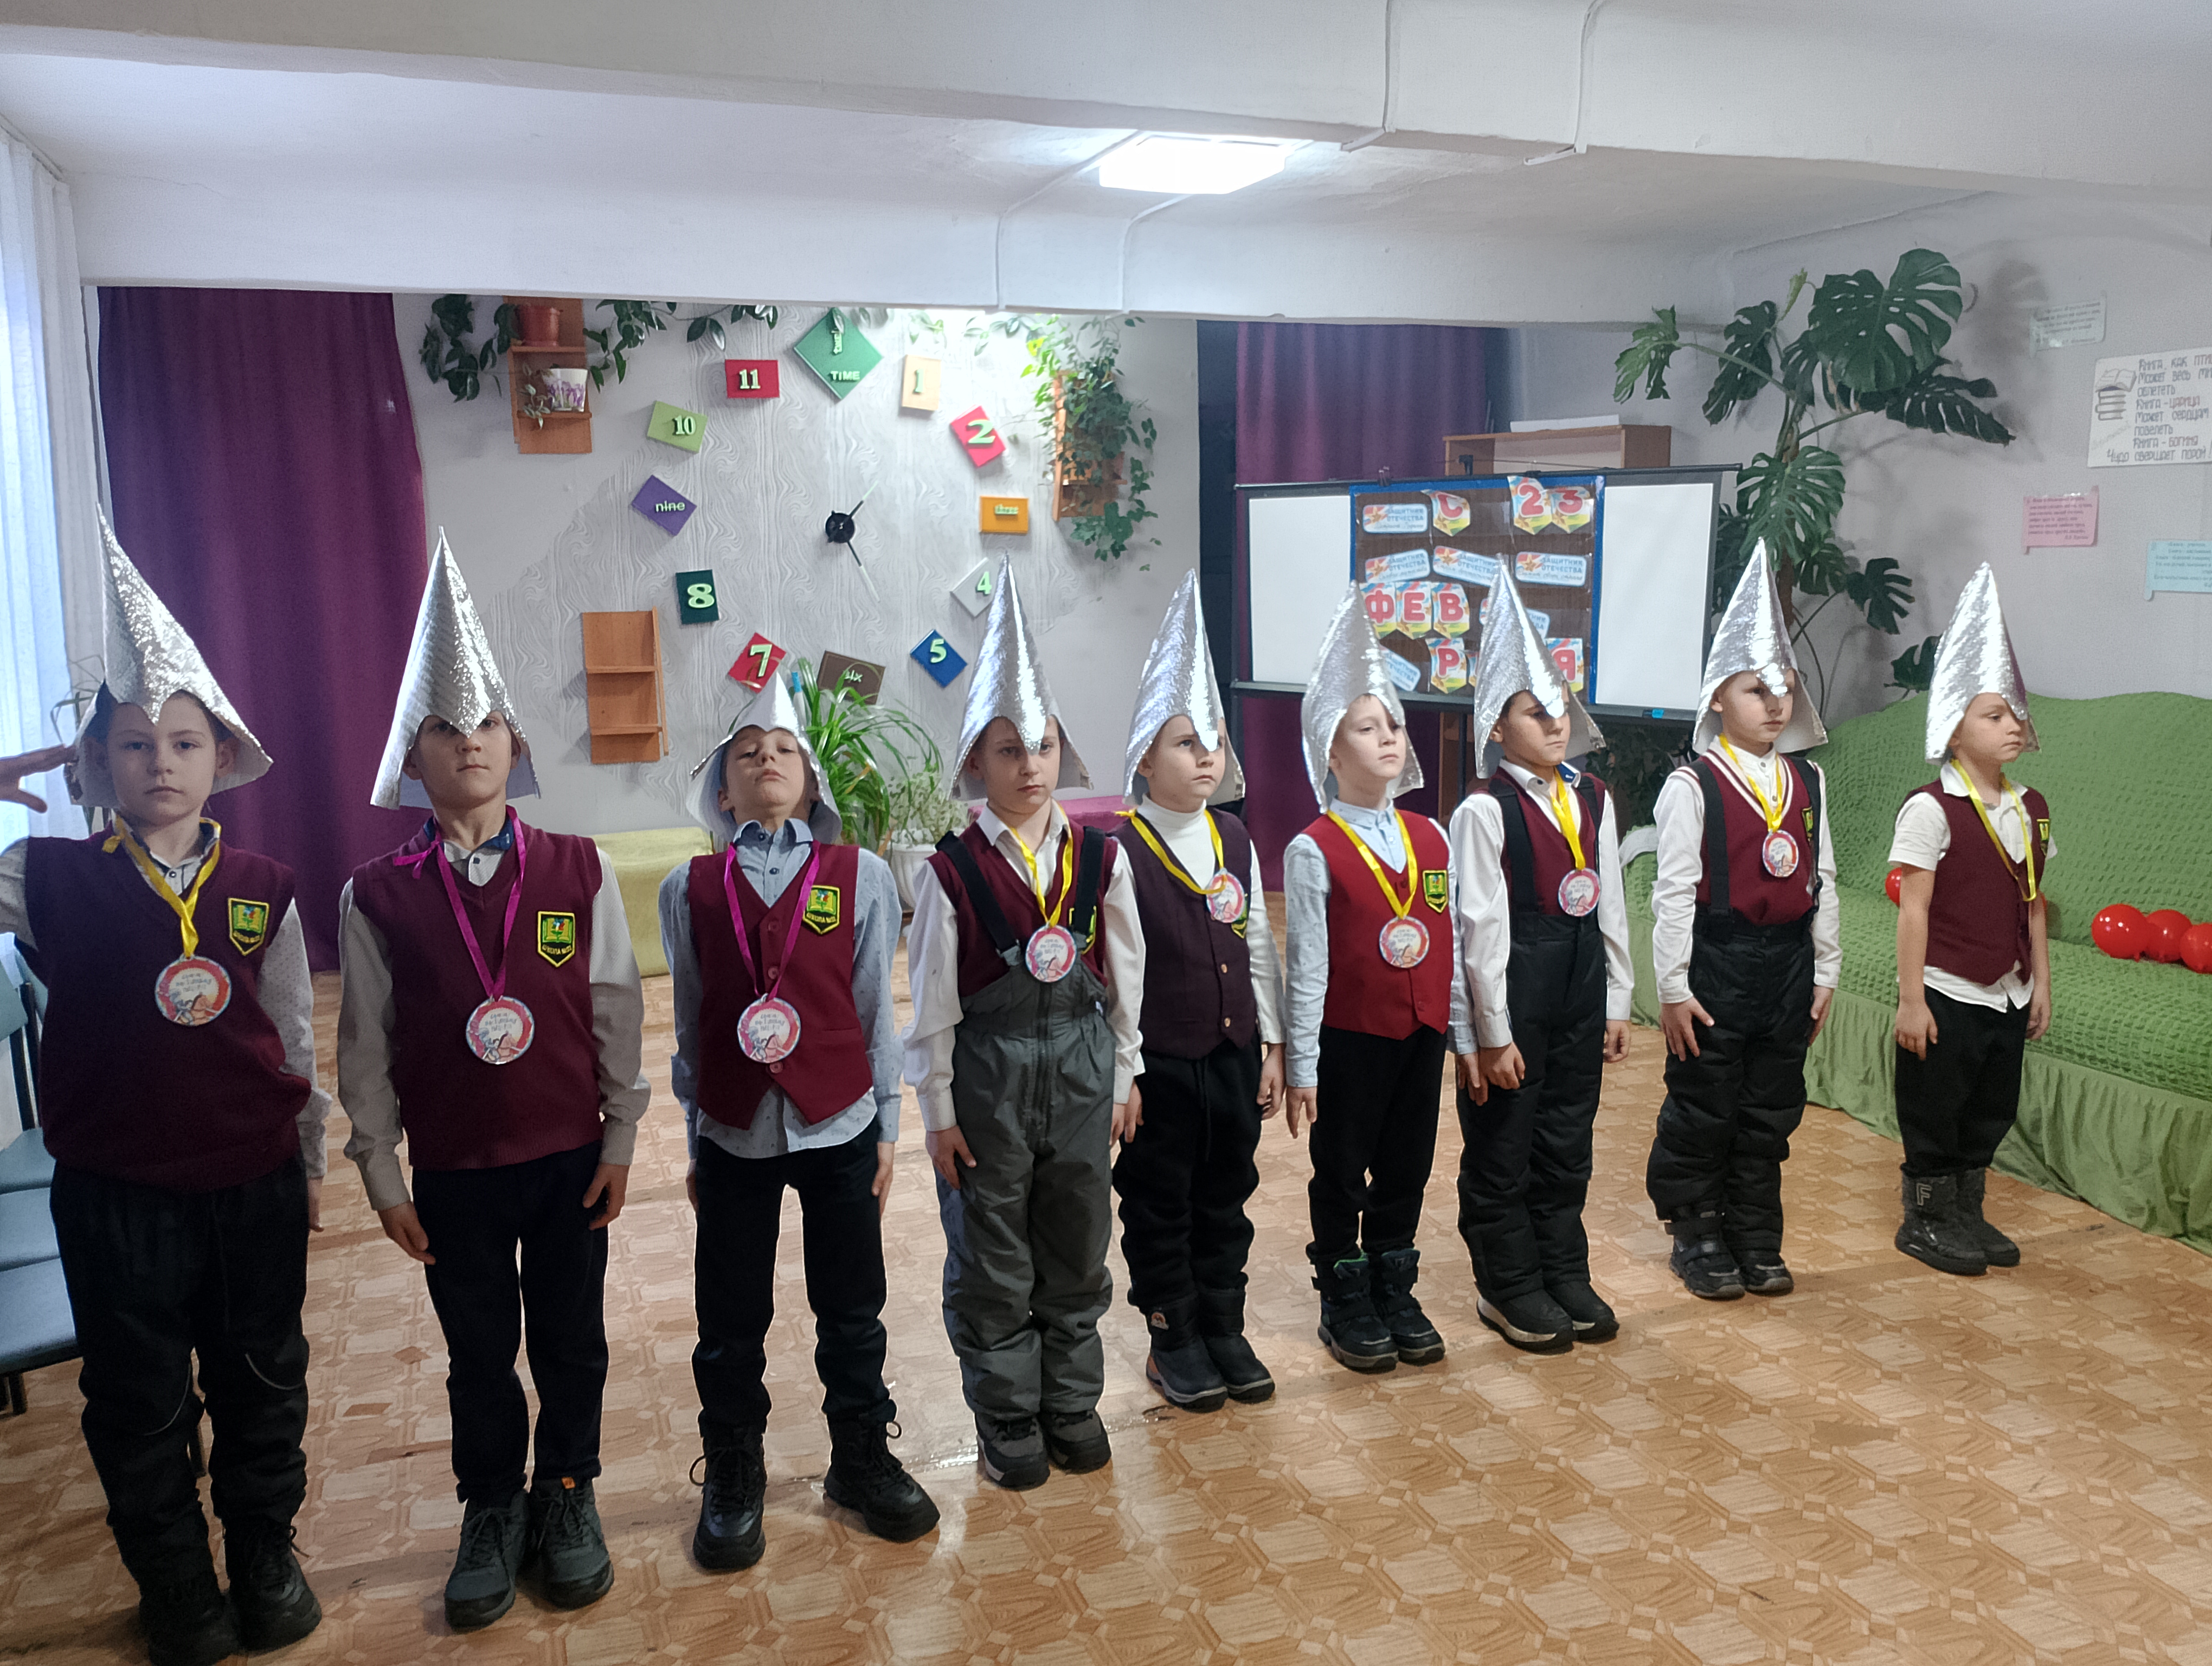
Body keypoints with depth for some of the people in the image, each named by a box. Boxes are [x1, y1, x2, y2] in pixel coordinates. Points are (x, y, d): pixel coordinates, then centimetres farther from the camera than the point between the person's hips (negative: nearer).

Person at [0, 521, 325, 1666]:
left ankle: (266, 1563, 37)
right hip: (118, 1194, -1)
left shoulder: (262, 891, -2)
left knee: (263, 1389, 16)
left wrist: (311, 1163, 9)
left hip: (254, 1185, 1)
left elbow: (294, 1036, 4)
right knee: (140, 1409, 14)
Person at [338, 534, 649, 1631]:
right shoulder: (377, 895, -5)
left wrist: (620, 1141, -2)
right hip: (452, 1167, 0)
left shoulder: (578, 871, -7)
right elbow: (366, 1045, 0)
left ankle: (566, 1496, 34)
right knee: (478, 1349, 14)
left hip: (569, 1155, 0)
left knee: (572, 1339, 13)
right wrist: (381, 1171, 1)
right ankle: (491, 1510, 34)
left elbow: (616, 1013, -3)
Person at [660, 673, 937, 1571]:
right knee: (731, 1320, 11)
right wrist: (693, 1141, 8)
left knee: (851, 1309, 13)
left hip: (838, 1124, 0)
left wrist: (887, 1126, 4)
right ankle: (733, 1479, 31)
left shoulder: (861, 876, -1)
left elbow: (875, 1010, 2)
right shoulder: (690, 888, 1)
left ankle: (862, 1459, 33)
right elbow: (689, 1023, 5)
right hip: (733, 1132, 0)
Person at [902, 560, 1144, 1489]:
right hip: (987, 1074, -3)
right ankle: (1008, 1422, 27)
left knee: (1077, 1251, 15)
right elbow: (933, 1004, -6)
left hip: (1081, 1071, 3)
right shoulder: (950, 873, -10)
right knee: (992, 1262, 10)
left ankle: (1072, 1405, 33)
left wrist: (1123, 1077, 8)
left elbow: (1124, 976, 6)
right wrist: (938, 1109, -5)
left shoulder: (1099, 859, -1)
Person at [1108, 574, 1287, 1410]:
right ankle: (1172, 1340, 27)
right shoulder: (1121, 850, -14)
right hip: (1160, 1060, -5)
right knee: (1160, 1203, 10)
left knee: (1226, 1196, 16)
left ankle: (1223, 1329, 32)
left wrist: (1271, 1045, 8)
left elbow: (1258, 949, 9)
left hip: (1234, 1053, 5)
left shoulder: (1235, 841, 4)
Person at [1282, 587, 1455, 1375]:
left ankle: (1395, 1291, 34)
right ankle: (1345, 1302, 27)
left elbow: (1450, 945, 8)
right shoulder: (1314, 852, -12)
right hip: (1349, 1037, -5)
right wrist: (1300, 1065, -9)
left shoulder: (1431, 838, 4)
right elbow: (1306, 964, -12)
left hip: (1421, 1034, 5)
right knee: (1342, 1174, 10)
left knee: (1407, 1169, 16)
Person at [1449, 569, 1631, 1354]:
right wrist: (1492, 1032, -13)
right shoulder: (1483, 812, -14)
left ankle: (1565, 1275, 33)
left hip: (1580, 996, 6)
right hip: (1511, 995, -6)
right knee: (1502, 1149, 8)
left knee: (1566, 1144, 17)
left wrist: (1618, 1001, 10)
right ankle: (1509, 1288, 24)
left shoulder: (1594, 799, 6)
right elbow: (1481, 926, -14)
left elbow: (1611, 905, 10)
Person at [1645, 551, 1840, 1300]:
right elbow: (1673, 890, -11)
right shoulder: (1692, 787, -10)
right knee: (1702, 1111, 5)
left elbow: (1823, 881, 11)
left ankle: (1756, 1239, 28)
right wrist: (1674, 986, -13)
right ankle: (1698, 1238, 22)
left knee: (1772, 1112, 13)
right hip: (1716, 964, -5)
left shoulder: (1808, 783, 7)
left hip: (1788, 964, 5)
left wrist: (1825, 971, 10)